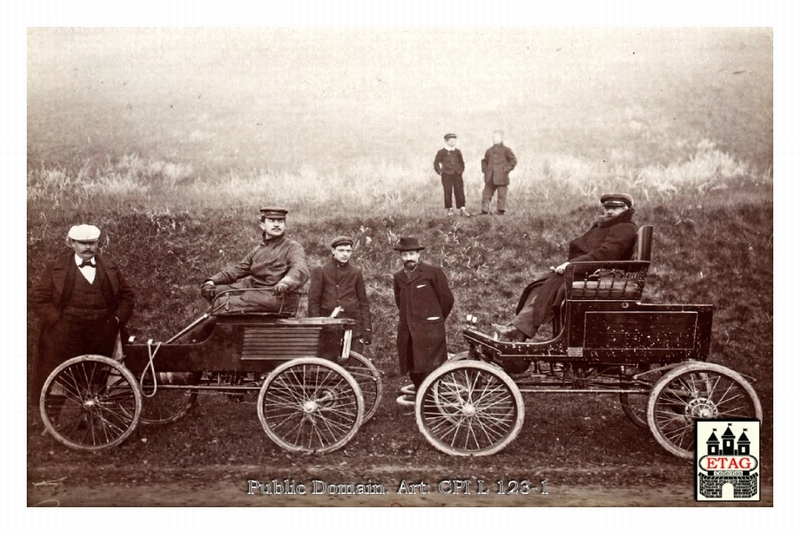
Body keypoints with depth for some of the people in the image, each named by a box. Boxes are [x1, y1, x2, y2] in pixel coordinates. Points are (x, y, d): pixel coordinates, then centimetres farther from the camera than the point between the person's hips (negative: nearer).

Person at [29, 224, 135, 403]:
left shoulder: (111, 268, 11)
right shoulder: (55, 269, 2)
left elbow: (127, 295, 16)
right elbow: (36, 296, -1)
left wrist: (118, 318, 2)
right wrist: (57, 319, -10)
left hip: (102, 339, 2)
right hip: (65, 338, -2)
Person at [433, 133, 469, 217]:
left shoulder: (457, 152, 11)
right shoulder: (441, 152, 0)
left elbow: (461, 162, 23)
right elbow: (436, 163, 5)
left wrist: (461, 171, 13)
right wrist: (440, 172, 0)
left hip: (457, 175, 3)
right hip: (447, 175, -3)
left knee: (460, 192, -3)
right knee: (448, 192, 0)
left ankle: (462, 209, -3)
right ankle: (449, 209, 9)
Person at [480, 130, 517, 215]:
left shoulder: (506, 150, -1)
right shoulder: (489, 151, 13)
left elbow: (513, 160, -2)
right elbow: (484, 161, 26)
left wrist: (506, 169, -8)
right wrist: (484, 169, 11)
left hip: (501, 178, -4)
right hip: (490, 178, 4)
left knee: (502, 195, 0)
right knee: (486, 194, 2)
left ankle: (501, 210, 8)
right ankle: (484, 210, 7)